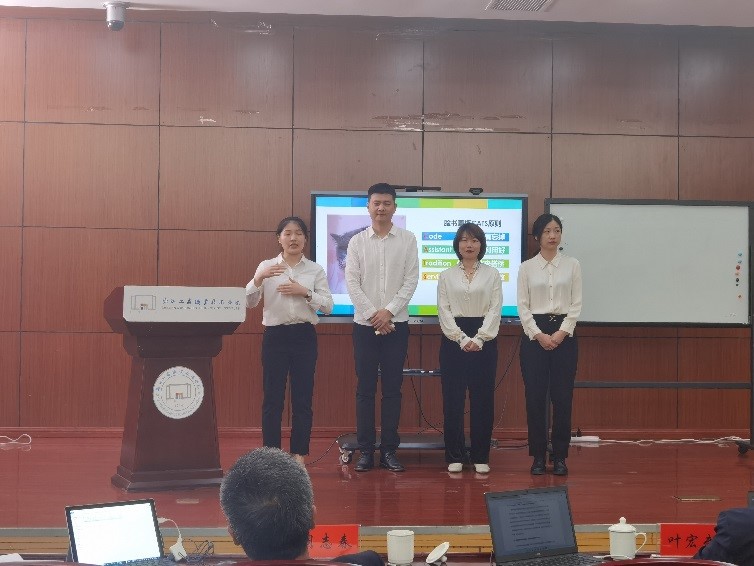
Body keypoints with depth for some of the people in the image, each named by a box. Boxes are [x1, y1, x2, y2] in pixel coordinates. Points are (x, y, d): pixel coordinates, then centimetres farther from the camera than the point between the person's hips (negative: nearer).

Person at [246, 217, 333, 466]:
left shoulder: (315, 270, 5)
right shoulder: (267, 267, 5)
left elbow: (328, 306, -2)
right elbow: (249, 303, -2)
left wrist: (305, 292, -15)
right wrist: (259, 278, -19)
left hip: (304, 336, 0)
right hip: (275, 335, 0)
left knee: (303, 398, 3)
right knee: (272, 398, 1)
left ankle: (299, 454, 12)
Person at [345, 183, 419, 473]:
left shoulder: (407, 240, 3)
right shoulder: (357, 241, 4)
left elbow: (411, 280, -3)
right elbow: (352, 282, -2)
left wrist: (389, 311, -12)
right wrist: (372, 315, -11)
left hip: (396, 324, 0)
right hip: (364, 324, 0)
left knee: (392, 388, 3)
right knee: (365, 388, 2)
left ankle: (389, 450, 9)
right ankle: (365, 450, 7)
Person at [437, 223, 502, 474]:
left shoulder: (492, 275, 6)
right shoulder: (447, 276, 7)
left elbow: (495, 310, -1)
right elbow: (444, 311, 0)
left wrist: (479, 339, -13)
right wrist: (462, 339, -12)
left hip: (484, 340, 0)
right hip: (453, 339, 0)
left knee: (483, 399, 1)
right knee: (453, 399, 0)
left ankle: (481, 458, 9)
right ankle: (455, 457, 7)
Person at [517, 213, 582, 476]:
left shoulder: (572, 265, 5)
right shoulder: (526, 267, 3)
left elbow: (576, 304, 1)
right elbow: (523, 306, -1)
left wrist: (562, 332, -10)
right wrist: (538, 334, -11)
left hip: (564, 333, 0)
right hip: (534, 333, 0)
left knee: (562, 397, 0)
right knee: (535, 396, 0)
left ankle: (560, 456, 9)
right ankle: (538, 456, 9)